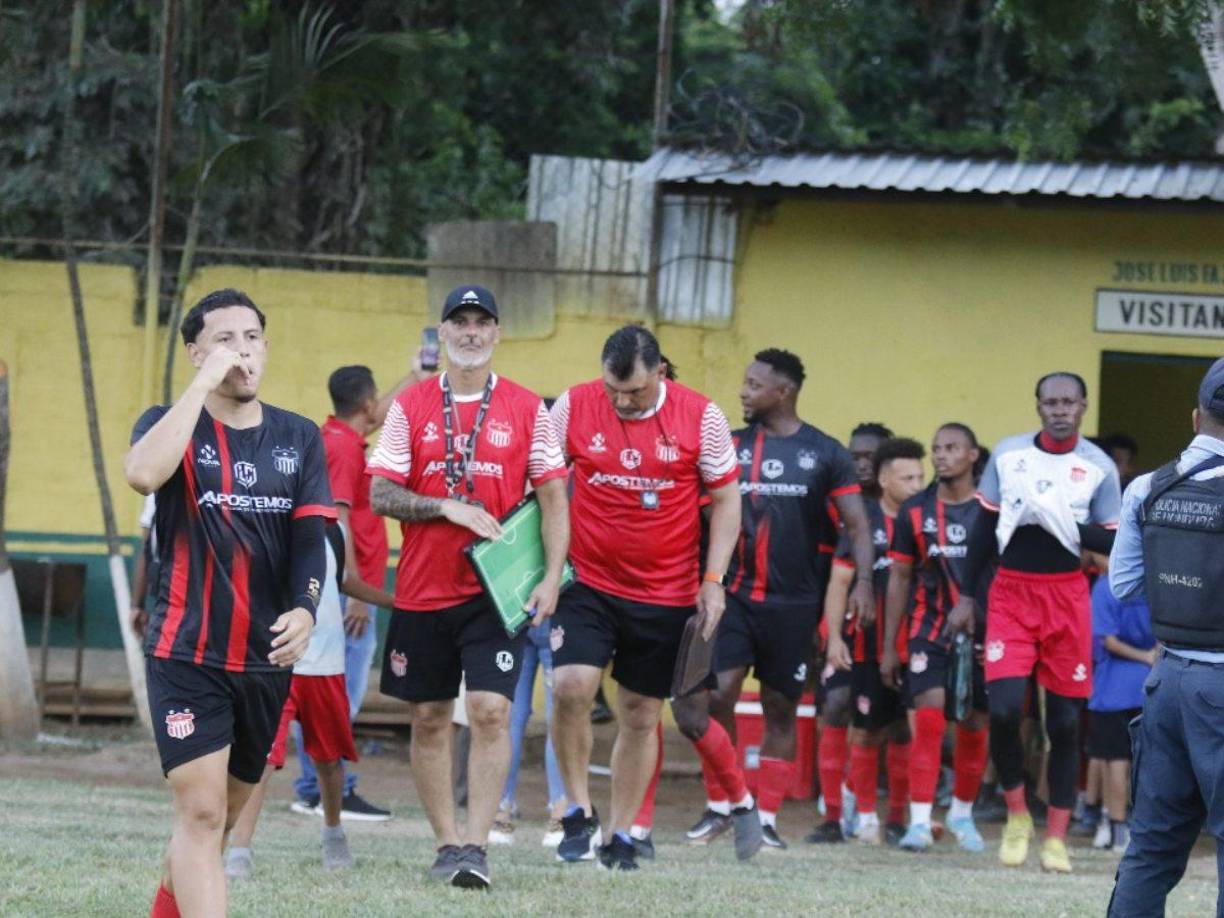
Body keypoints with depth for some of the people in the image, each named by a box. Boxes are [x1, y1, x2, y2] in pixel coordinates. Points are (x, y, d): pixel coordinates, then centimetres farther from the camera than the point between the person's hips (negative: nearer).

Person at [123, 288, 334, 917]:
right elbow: (144, 473, -26)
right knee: (201, 810, -14)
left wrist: (304, 609, -17)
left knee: (223, 814, 15)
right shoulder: (172, 425, -3)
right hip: (186, 653, -4)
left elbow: (311, 535, 2)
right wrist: (205, 382, -22)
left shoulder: (299, 439, 9)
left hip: (267, 655, 4)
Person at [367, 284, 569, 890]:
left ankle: (475, 846, -13)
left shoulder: (526, 409, 3)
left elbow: (553, 499, 3)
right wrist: (449, 507, -14)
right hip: (423, 589, 2)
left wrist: (551, 576, -7)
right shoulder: (410, 407, 4)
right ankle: (446, 842, 17)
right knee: (428, 718, 6)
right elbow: (381, 495, 0)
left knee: (490, 709, -13)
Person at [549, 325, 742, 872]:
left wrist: (714, 579, -5)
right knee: (571, 686, -20)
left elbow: (725, 499, 2)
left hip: (665, 594, 0)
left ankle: (620, 835, 19)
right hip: (588, 583, 0)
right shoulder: (573, 407, -5)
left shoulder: (700, 417, -6)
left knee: (641, 714, 7)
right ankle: (579, 811, -2)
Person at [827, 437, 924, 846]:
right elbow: (840, 580, -1)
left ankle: (898, 817, 11)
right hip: (869, 643, -2)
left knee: (905, 732, 1)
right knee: (868, 731, 1)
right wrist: (835, 636, -9)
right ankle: (866, 817, 11)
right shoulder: (863, 521, -1)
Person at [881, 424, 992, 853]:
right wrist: (889, 647, 6)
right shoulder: (915, 511, 4)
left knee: (974, 728, 8)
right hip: (929, 630, 0)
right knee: (929, 720, -15)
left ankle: (962, 813, 29)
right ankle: (919, 821, -16)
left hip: (981, 635, 0)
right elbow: (899, 579, 8)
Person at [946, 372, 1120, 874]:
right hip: (1011, 593, 0)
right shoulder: (1008, 453, 3)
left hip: (1067, 598, 0)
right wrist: (965, 597, 8)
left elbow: (1112, 543, -2)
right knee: (1004, 708, -14)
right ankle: (1016, 815, 9)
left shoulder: (1099, 466, -1)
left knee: (1065, 719, 2)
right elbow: (984, 528, 10)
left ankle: (1056, 838, 11)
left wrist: (1067, 523, -19)